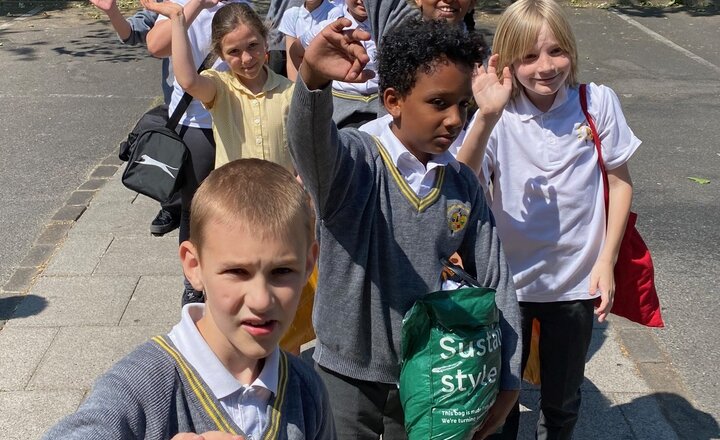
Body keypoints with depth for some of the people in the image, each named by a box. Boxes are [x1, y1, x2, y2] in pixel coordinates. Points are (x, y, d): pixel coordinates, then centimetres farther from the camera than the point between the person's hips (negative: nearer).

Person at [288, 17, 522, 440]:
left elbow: (496, 283, 2)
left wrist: (507, 381, 1)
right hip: (348, 376, -3)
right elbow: (309, 138, -38)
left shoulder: (463, 184, -2)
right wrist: (312, 78, -59)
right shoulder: (353, 162, -14)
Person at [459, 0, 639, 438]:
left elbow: (620, 181, 0)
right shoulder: (499, 116, -13)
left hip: (576, 283, 1)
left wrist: (607, 262, -4)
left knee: (562, 403, 20)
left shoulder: (598, 102, -10)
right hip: (508, 280, -1)